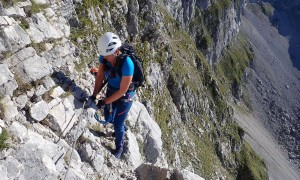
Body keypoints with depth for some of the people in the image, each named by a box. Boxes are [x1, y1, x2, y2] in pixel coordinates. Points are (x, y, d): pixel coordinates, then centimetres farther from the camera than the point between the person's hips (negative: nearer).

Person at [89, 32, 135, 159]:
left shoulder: (127, 64, -37)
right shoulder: (104, 57, -20)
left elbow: (122, 91, -28)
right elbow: (100, 76, -8)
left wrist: (105, 102, -22)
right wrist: (94, 96, -16)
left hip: (125, 95, -6)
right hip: (111, 89, 6)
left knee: (117, 125, 4)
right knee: (108, 118, 21)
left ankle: (119, 148, 33)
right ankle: (122, 127, 55)